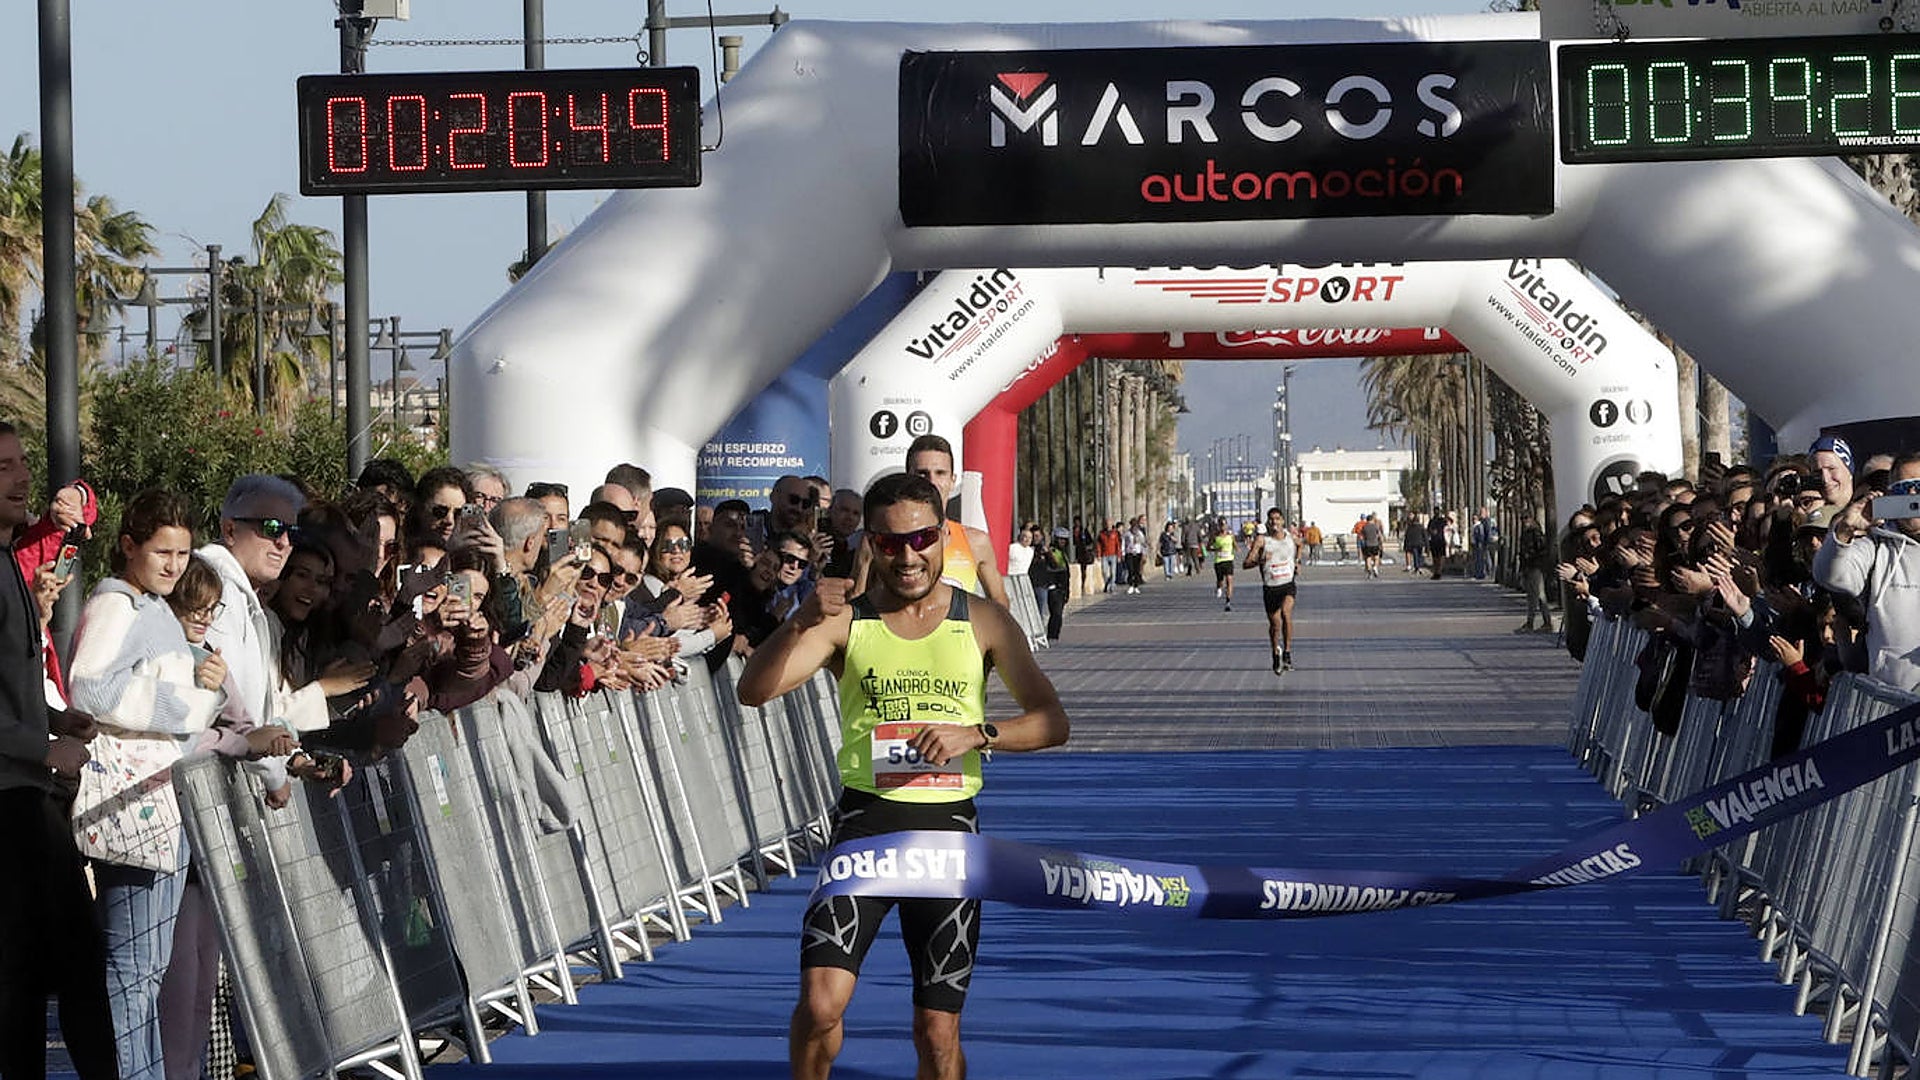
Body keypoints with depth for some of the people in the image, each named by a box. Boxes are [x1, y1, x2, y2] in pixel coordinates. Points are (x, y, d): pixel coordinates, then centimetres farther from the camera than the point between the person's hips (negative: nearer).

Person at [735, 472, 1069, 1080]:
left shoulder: (983, 623, 6)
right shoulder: (845, 622, 3)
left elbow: (1051, 721, 6)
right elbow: (753, 691, -7)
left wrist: (976, 734, -13)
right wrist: (802, 622, -24)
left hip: (948, 825, 1)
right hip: (865, 818, -1)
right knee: (821, 1002, -17)